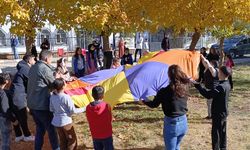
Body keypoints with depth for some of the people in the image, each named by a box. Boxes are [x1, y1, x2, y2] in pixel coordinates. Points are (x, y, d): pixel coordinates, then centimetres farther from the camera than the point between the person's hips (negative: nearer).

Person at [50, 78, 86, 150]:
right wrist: (83, 109, -4)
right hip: (66, 122, -6)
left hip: (56, 122, 6)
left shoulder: (52, 96, -4)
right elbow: (73, 111, -16)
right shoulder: (66, 97, -22)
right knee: (72, 140, 10)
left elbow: (51, 109, 6)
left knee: (62, 140, 19)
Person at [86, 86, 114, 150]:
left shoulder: (88, 107, -8)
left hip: (95, 136, 3)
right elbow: (110, 120, -5)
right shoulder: (107, 106, -17)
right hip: (106, 135, -3)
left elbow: (89, 121, 2)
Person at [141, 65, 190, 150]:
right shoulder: (185, 87, -6)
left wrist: (143, 101, 12)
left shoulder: (164, 91, -19)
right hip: (183, 122, 5)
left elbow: (154, 104, -4)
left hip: (171, 123, -5)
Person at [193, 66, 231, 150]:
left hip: (218, 114, -9)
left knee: (216, 133, 1)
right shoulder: (227, 84, 4)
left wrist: (197, 85, -36)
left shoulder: (221, 86, -27)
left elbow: (208, 95, -35)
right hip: (223, 113, 9)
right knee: (222, 132, 20)